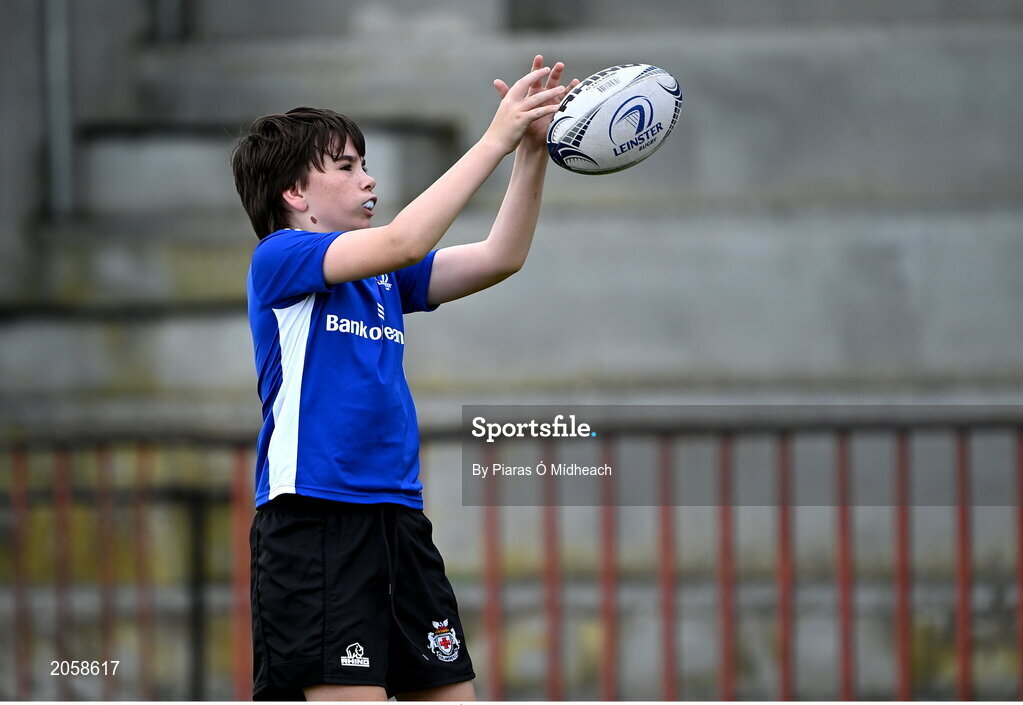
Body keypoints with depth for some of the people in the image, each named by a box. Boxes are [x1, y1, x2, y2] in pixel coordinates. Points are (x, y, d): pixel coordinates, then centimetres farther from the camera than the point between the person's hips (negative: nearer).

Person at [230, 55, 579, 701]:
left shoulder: (383, 277, 17)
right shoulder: (278, 259, -5)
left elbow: (499, 258, 10)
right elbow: (402, 241, -19)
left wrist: (533, 151, -2)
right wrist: (496, 139, -16)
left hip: (399, 517, 8)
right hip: (314, 520, -8)